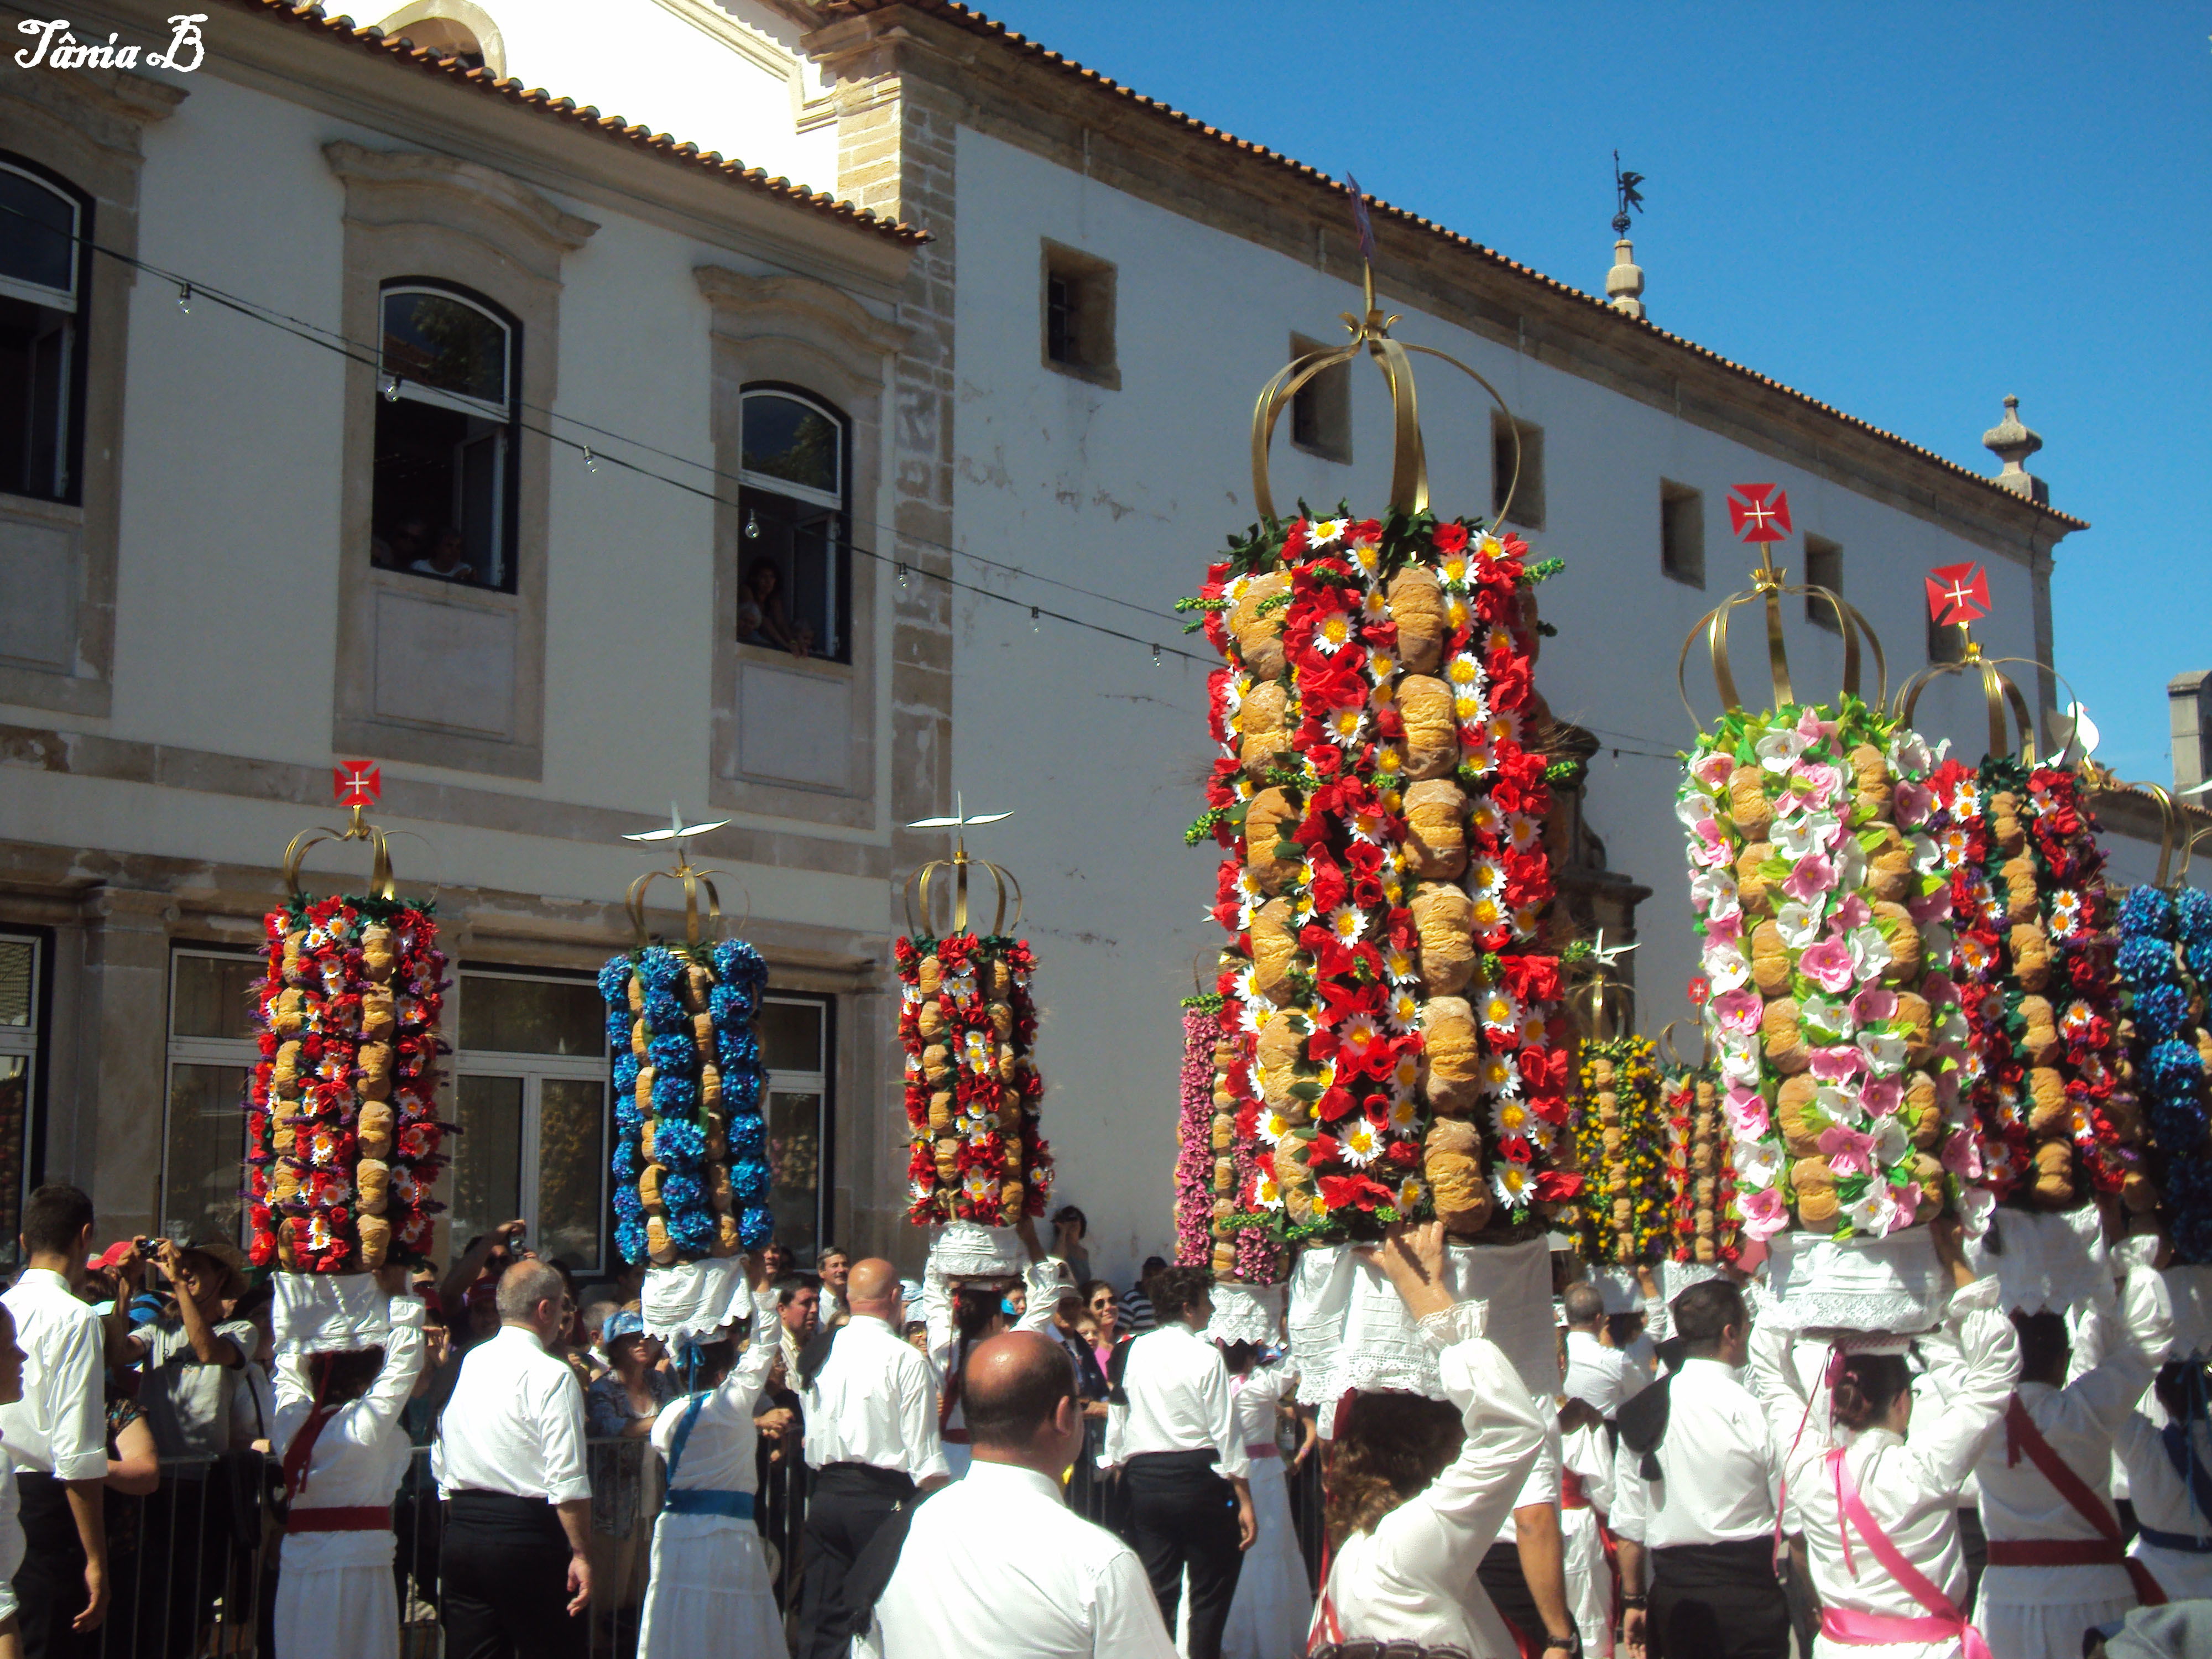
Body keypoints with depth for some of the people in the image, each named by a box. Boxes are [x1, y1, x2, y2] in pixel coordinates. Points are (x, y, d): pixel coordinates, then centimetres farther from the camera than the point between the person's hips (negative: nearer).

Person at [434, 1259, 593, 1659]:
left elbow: (441, 1467, 14)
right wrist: (581, 1554, -12)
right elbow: (567, 1481, -17)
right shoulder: (551, 1375, -12)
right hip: (529, 1541, -6)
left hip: (461, 1536, 7)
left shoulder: (466, 1366, 9)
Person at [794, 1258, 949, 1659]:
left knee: (822, 1625, 8)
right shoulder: (907, 1361, -11)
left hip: (824, 1494, 5)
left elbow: (812, 1434, 13)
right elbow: (926, 1459, -12)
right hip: (884, 1499, -5)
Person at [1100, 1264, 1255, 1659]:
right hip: (1198, 1478, -4)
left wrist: (1115, 1465, 19)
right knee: (1210, 1594, 8)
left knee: (1156, 1591, 9)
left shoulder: (1132, 1353, 4)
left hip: (1144, 1479, 4)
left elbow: (1116, 1422, 8)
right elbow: (1226, 1433, -10)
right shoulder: (1206, 1356, -9)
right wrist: (1245, 1502, -6)